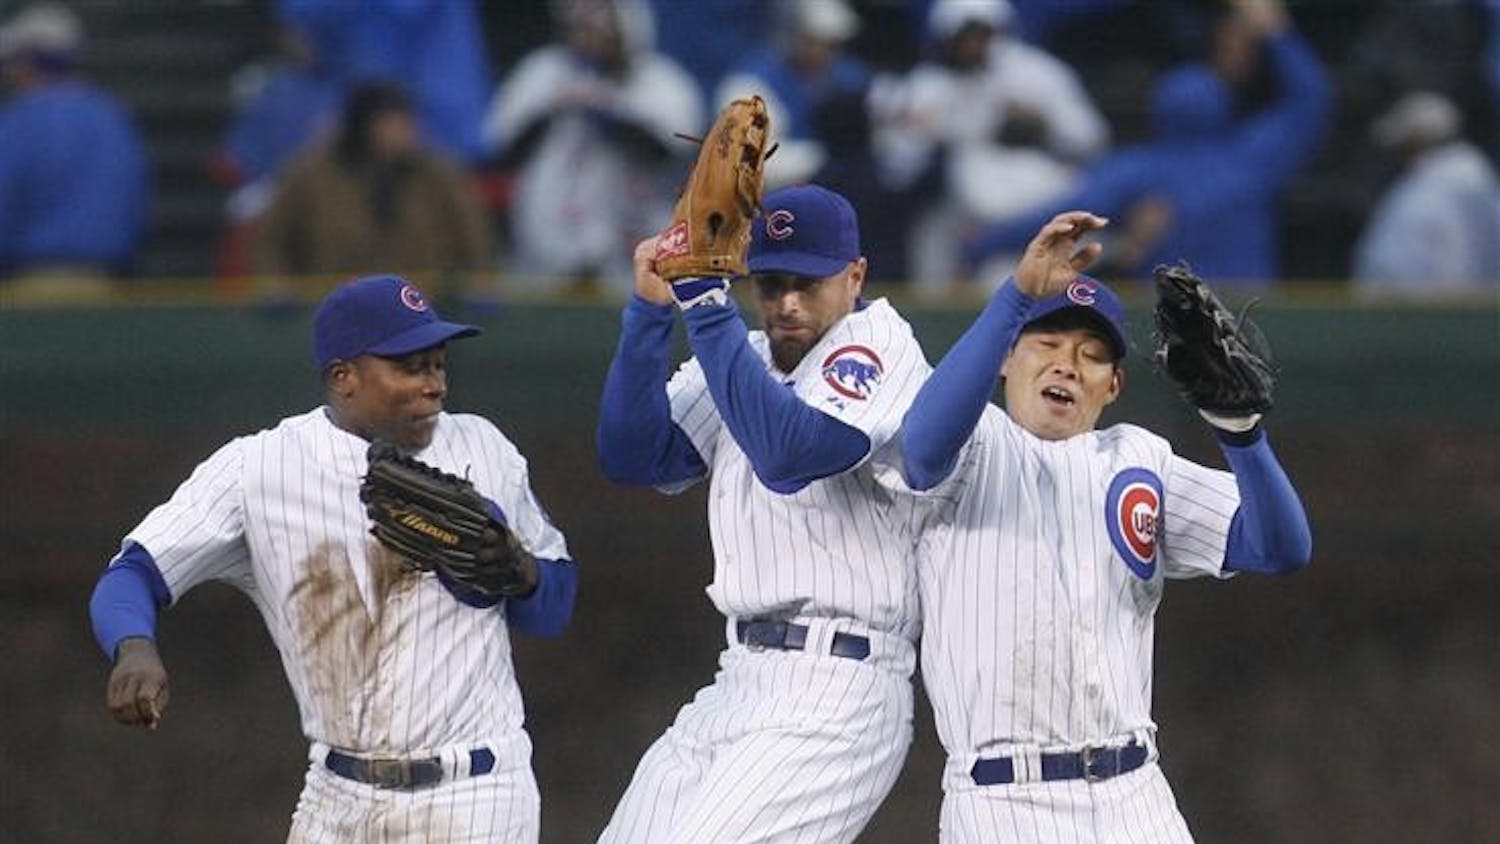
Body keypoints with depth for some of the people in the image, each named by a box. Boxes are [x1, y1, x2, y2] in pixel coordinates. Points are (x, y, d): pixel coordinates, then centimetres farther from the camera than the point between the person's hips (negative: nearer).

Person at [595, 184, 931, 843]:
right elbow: (632, 456, 6)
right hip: (739, 684, 9)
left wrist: (705, 302, -25)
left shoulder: (879, 345, -7)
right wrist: (650, 310, -5)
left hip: (835, 692, -9)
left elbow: (792, 454, -24)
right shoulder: (746, 361, 17)